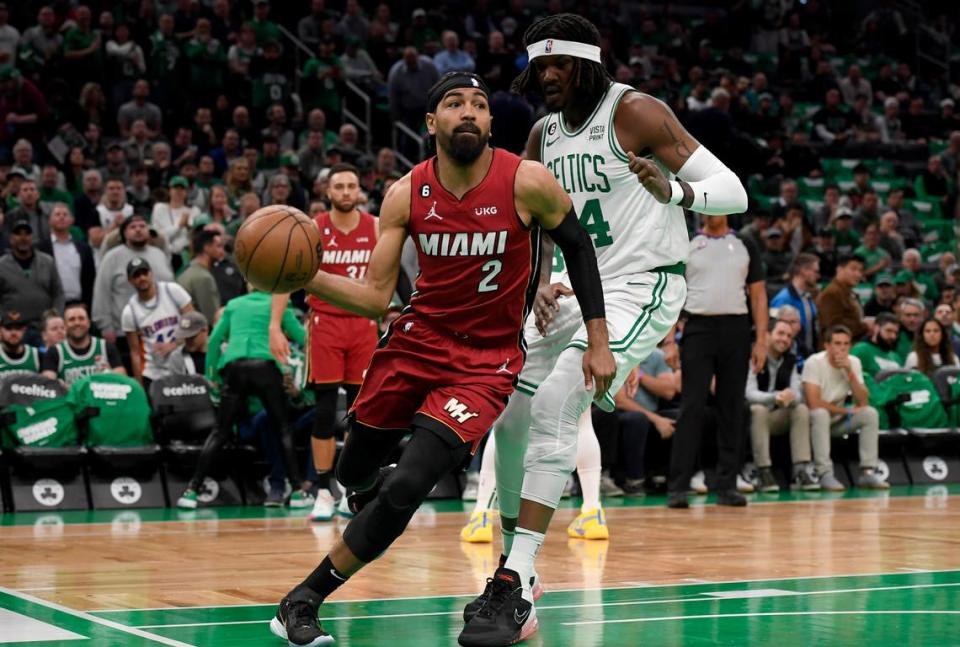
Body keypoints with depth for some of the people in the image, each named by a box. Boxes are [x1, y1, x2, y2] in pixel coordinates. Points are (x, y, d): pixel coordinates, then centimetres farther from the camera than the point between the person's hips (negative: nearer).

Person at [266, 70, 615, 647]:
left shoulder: (527, 182, -16)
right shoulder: (406, 195, -8)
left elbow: (579, 246, -1)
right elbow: (376, 297, -6)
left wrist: (599, 342, -2)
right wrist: (308, 277, -23)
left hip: (487, 361, -4)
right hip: (418, 340, 4)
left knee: (404, 490, -19)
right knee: (355, 473, 17)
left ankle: (305, 599, -5)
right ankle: (375, 495, 56)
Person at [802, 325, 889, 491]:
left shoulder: (853, 363, -4)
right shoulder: (814, 363, -19)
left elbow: (863, 402, -11)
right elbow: (814, 403, -27)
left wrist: (849, 371, -22)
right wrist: (846, 411, -17)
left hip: (838, 421, 5)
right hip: (814, 419, -5)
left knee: (870, 413, -16)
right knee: (820, 414, -37)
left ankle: (868, 472, -17)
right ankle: (825, 475, -37)